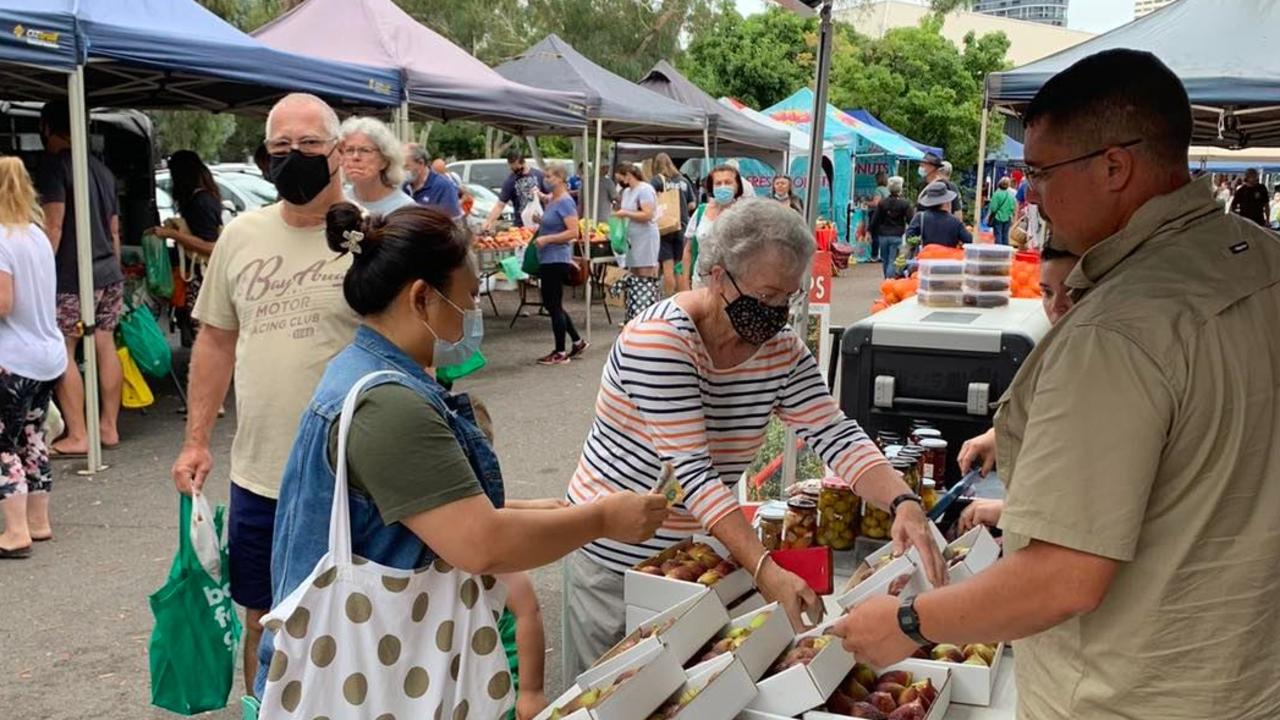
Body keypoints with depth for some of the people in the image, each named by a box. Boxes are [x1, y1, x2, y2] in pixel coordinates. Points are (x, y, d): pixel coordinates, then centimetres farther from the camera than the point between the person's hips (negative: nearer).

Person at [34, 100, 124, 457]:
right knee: (105, 346, 11)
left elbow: (53, 226, -16)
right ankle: (109, 427, 17)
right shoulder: (100, 167, 16)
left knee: (62, 353, -1)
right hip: (109, 273, 8)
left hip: (71, 277, -8)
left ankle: (77, 435, -1)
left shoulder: (54, 164, -9)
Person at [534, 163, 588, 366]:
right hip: (547, 260, 10)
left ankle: (560, 353, 8)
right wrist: (539, 223, 11)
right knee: (550, 304, 15)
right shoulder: (551, 201, 12)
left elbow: (573, 232, -21)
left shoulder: (565, 202, -14)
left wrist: (547, 239, -22)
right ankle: (577, 342, 25)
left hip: (557, 260, -10)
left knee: (554, 305, -2)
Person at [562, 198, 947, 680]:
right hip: (617, 555, -5)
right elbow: (691, 470, -29)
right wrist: (764, 569, -37)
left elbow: (836, 435, -9)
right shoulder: (659, 338, -24)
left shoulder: (781, 350, -3)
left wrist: (903, 503, -28)